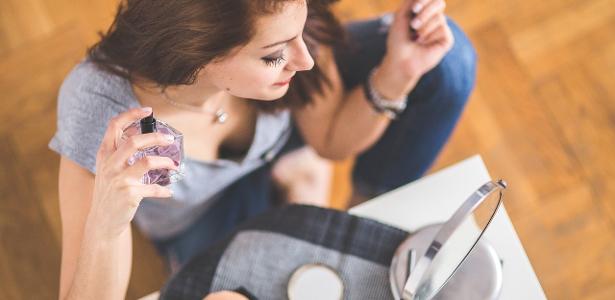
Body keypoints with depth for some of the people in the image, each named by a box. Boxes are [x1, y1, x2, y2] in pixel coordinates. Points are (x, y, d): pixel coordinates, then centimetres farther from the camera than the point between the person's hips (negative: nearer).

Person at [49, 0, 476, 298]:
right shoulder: (101, 112, -41)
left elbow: (333, 139, -13)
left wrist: (399, 72, -31)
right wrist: (104, 226, -55)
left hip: (276, 127, 2)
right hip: (198, 217, -1)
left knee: (446, 60, -15)